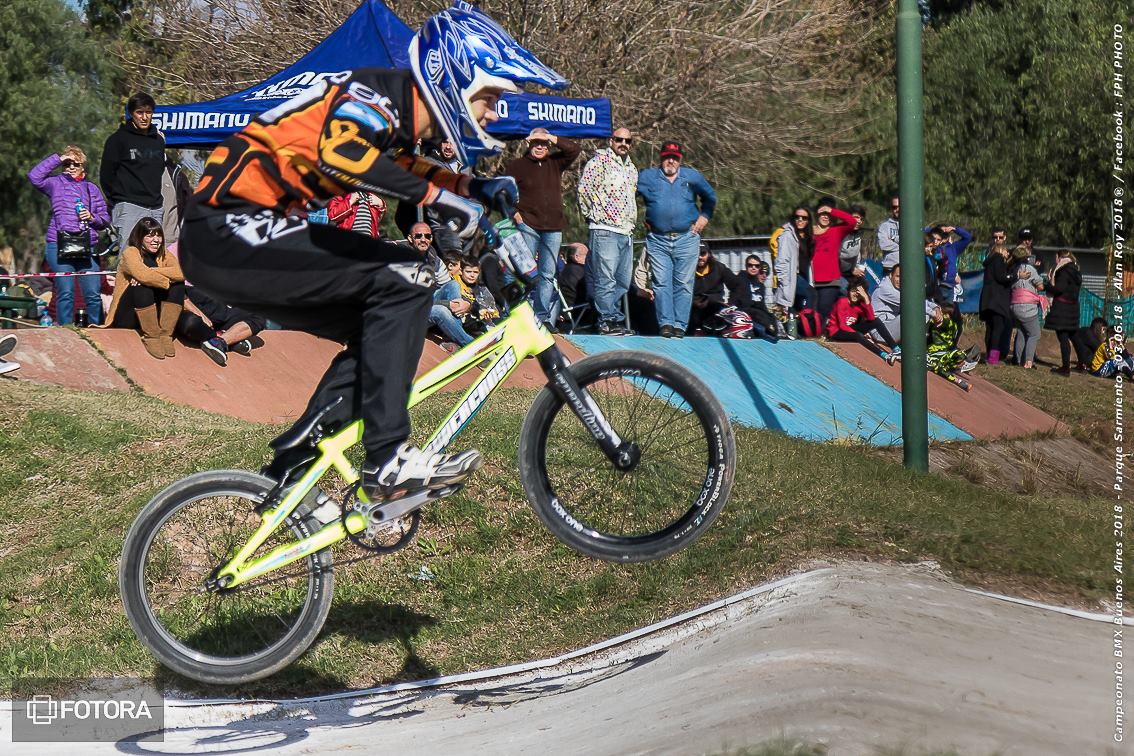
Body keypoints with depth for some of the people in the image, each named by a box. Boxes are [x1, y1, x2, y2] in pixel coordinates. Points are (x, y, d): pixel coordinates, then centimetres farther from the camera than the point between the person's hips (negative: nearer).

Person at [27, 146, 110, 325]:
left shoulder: (91, 188, 20)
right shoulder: (56, 183, 12)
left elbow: (105, 218, 19)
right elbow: (34, 176, -5)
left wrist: (92, 218, -2)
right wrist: (56, 159, 0)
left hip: (87, 247, 2)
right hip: (59, 246, -2)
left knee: (93, 294, -3)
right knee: (65, 293, -6)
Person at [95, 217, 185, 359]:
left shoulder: (163, 254, 4)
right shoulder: (131, 252, -11)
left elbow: (181, 272, -18)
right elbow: (143, 275, -34)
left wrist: (152, 273, -26)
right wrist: (166, 279, -20)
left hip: (154, 313, 5)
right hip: (126, 314, -5)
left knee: (178, 283, -14)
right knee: (143, 284, -31)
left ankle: (165, 334, -18)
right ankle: (151, 336, -26)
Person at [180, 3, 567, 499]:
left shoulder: (399, 120, 14)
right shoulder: (377, 93, -14)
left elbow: (403, 170, 33)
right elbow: (339, 153, -34)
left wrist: (476, 189, 15)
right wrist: (439, 197, -31)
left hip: (235, 237, 10)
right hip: (228, 229, -10)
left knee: (381, 329, 11)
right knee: (399, 279, -17)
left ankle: (286, 476, 12)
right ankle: (388, 461, -17)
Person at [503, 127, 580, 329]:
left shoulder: (555, 163, 15)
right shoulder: (516, 165, 6)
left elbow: (575, 149, 8)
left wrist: (552, 138, 2)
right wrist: (514, 213, -9)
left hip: (553, 228, 4)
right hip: (528, 225, -4)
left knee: (548, 274, 5)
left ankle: (543, 318, 9)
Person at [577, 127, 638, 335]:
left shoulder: (632, 168, 21)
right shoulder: (600, 161, -4)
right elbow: (584, 187, -12)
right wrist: (592, 214, -5)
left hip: (626, 232, 8)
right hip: (604, 230, -8)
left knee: (623, 282, 9)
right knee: (606, 279, -9)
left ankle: (614, 318, 16)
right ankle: (608, 321, -7)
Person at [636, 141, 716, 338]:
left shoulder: (692, 176, 10)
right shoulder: (647, 177, 8)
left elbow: (710, 197, 24)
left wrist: (704, 217, 12)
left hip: (686, 239, 0)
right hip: (657, 240, 0)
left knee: (684, 284, -2)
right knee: (661, 283, -6)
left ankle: (680, 325, 0)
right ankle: (666, 323, -7)